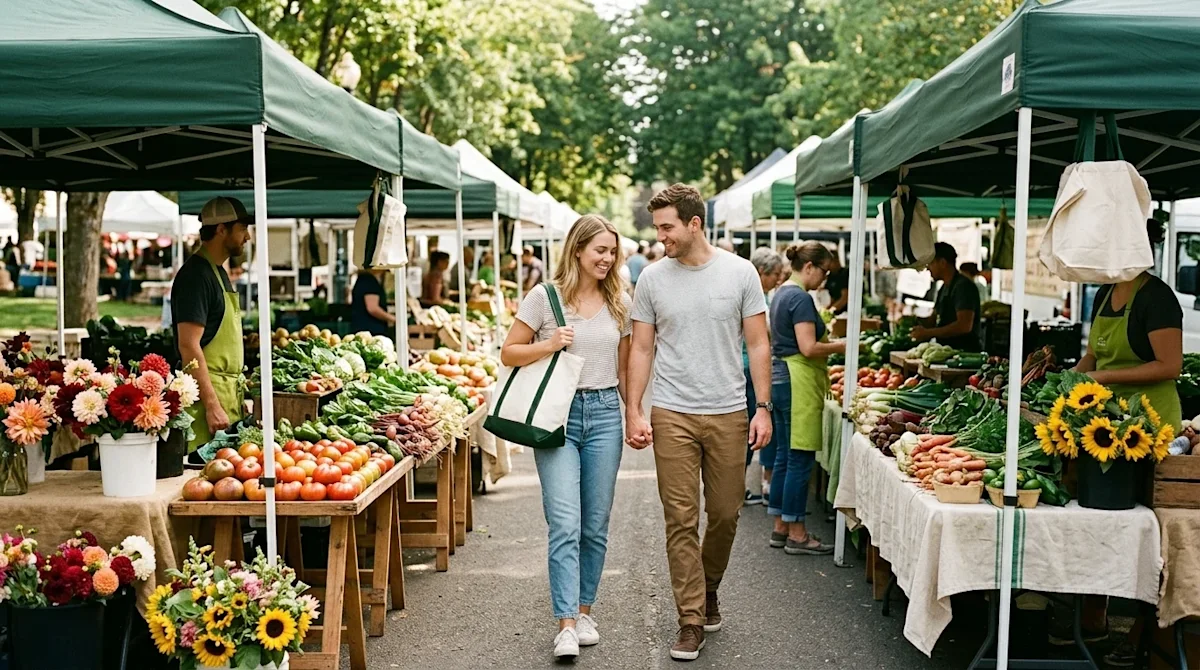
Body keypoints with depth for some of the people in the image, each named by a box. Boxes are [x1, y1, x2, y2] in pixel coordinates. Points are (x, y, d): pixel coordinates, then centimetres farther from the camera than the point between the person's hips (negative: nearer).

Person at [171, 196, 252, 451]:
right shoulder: (196, 274, -13)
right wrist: (212, 405, -23)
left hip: (227, 392, 9)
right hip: (207, 393, -9)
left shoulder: (219, 272, 18)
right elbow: (189, 346, -20)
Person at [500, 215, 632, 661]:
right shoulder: (545, 296, -2)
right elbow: (509, 353, 2)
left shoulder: (620, 302, 9)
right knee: (565, 524, -10)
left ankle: (584, 611, 24)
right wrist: (549, 344, -14)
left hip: (604, 413, 4)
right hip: (557, 414, -3)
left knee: (595, 525, 9)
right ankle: (565, 624, -5)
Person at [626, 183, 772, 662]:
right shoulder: (652, 279, 3)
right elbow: (641, 350, 6)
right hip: (673, 416, 0)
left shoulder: (740, 272, 1)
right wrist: (633, 413, -1)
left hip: (729, 414, 1)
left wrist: (763, 408, -4)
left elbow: (758, 345, 3)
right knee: (681, 520, -1)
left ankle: (708, 591, 36)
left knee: (725, 514, 10)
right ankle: (691, 621, 8)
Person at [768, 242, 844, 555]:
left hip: (780, 375, 10)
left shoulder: (781, 293, 16)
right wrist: (842, 346, -7)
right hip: (798, 380, -10)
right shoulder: (801, 298, -15)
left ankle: (781, 527, 20)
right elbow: (808, 348, -20)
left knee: (785, 456, 14)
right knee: (800, 459, -4)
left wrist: (829, 342, 16)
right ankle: (796, 534, 3)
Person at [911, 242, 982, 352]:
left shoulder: (963, 286, -12)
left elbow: (965, 326, -22)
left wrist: (928, 333, -20)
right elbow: (935, 318, 27)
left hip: (965, 352, -9)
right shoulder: (944, 288, 18)